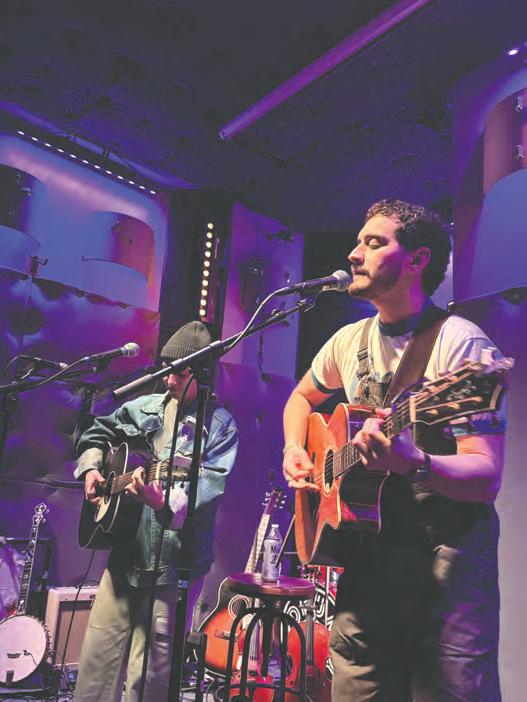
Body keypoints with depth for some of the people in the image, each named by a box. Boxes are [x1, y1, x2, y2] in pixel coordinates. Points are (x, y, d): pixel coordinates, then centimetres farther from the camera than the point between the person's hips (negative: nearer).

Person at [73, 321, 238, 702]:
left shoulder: (220, 425, -8)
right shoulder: (147, 407, 9)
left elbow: (210, 482, -20)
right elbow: (99, 431, 23)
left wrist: (164, 501, -37)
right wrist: (91, 467, 6)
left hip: (174, 560, -5)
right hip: (126, 548, 6)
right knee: (98, 654, 13)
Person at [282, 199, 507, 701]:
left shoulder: (458, 343, -14)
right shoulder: (350, 340, 6)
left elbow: (487, 477, -18)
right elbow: (302, 397, 25)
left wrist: (413, 464, -38)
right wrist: (294, 450, 6)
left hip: (446, 559, -5)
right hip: (367, 556, 6)